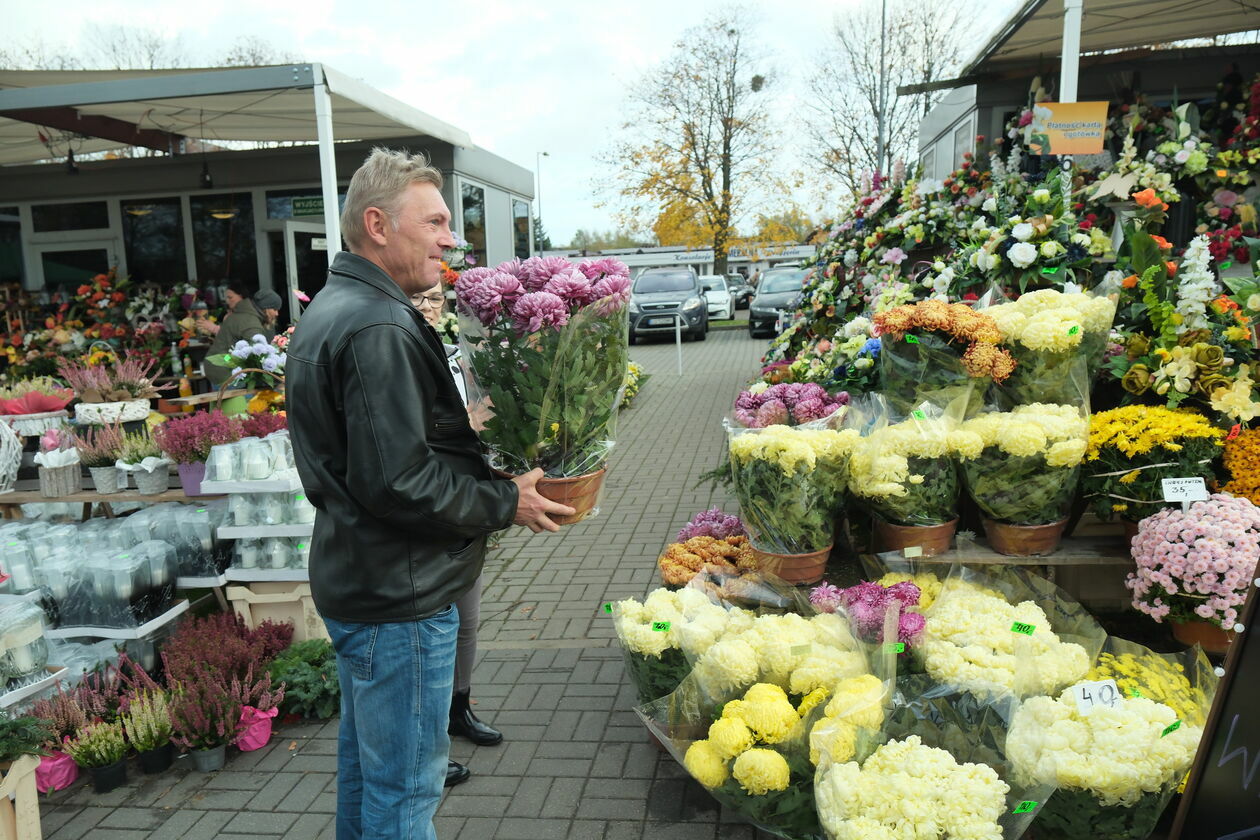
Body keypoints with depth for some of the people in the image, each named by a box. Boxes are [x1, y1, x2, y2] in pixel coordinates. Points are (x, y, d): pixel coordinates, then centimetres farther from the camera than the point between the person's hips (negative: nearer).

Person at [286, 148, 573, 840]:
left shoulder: (330, 309, 10)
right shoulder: (378, 329, -24)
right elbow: (397, 485, -27)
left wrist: (459, 428, 15)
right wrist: (505, 503, -15)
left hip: (351, 578, 11)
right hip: (400, 599, -11)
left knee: (364, 765, 25)